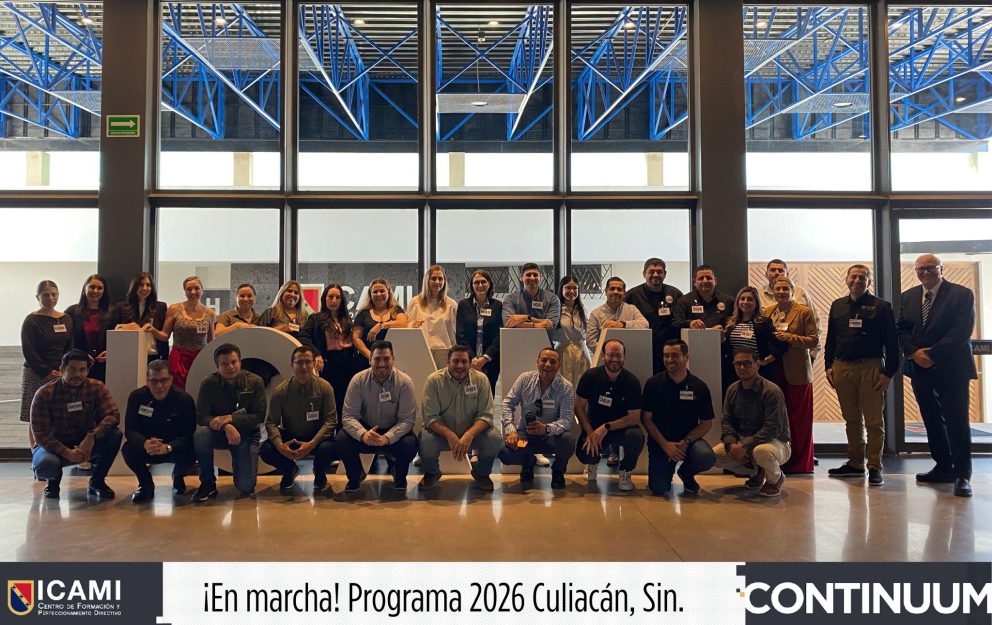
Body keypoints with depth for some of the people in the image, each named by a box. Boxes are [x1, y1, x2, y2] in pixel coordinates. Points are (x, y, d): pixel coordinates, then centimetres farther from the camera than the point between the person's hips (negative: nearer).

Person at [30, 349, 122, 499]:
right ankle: (53, 480, 5)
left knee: (115, 435, -26)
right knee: (46, 464, -37)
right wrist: (67, 453, -30)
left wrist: (92, 436, -36)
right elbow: (40, 434, -15)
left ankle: (97, 481, -3)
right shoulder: (44, 394, -14)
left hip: (85, 443, 2)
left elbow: (113, 415, -18)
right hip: (54, 446, -2)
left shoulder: (97, 388, -9)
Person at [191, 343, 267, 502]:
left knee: (246, 487, -13)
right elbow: (201, 417, -16)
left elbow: (259, 416, -13)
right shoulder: (208, 383, -10)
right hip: (218, 434, 1)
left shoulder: (255, 382, -11)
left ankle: (239, 463, 26)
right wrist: (226, 426, -33)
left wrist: (229, 418, -24)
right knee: (200, 435, -35)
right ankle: (208, 483, -11)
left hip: (246, 435, -1)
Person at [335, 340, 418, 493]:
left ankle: (399, 476, 6)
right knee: (341, 440, -26)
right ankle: (355, 476, 6)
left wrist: (387, 438, -37)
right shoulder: (359, 380, -13)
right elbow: (349, 416, -16)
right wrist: (363, 434, -37)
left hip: (393, 433, -1)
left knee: (410, 444, -31)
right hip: (366, 430, 1)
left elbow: (407, 419, -18)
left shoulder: (404, 382, -16)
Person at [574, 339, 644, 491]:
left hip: (621, 427, -1)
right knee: (583, 453, -28)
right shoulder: (590, 376, -9)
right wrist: (590, 433, -17)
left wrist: (606, 427, -24)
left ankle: (626, 471, -1)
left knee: (636, 437, -35)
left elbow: (635, 417, -13)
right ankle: (593, 461, 16)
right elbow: (579, 407, -4)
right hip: (594, 427, 1)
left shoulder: (632, 381, -12)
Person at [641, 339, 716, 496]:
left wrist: (685, 442, -15)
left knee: (707, 457, -31)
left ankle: (686, 473, 6)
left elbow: (707, 423, 0)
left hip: (689, 440, 1)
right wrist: (665, 444, -14)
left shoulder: (699, 387, -2)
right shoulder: (653, 384, -4)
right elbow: (646, 418, -3)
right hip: (660, 441, -1)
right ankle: (668, 469, 22)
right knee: (659, 489, -17)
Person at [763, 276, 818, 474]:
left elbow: (814, 340, -6)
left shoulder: (804, 312, 0)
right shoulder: (767, 312, 13)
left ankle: (799, 463, 10)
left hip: (797, 372, -4)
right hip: (773, 370, 4)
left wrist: (789, 337, -16)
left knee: (798, 418, 1)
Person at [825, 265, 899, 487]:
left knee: (874, 421, -1)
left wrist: (888, 372, -10)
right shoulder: (837, 306, 13)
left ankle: (874, 468, 4)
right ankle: (855, 463, 19)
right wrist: (829, 366, 8)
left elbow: (891, 343, -3)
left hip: (871, 368, -4)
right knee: (852, 419, 11)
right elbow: (830, 339, 17)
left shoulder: (881, 307, 0)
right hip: (842, 367, 4)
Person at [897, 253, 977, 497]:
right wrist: (915, 353, -9)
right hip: (920, 368, 5)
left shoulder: (962, 294, -3)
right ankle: (943, 467, 20)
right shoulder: (908, 297, 11)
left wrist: (933, 354, -16)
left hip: (952, 368, -5)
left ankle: (962, 474, 3)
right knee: (932, 420, 10)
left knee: (957, 420, -4)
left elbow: (963, 330, -13)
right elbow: (901, 330, 8)